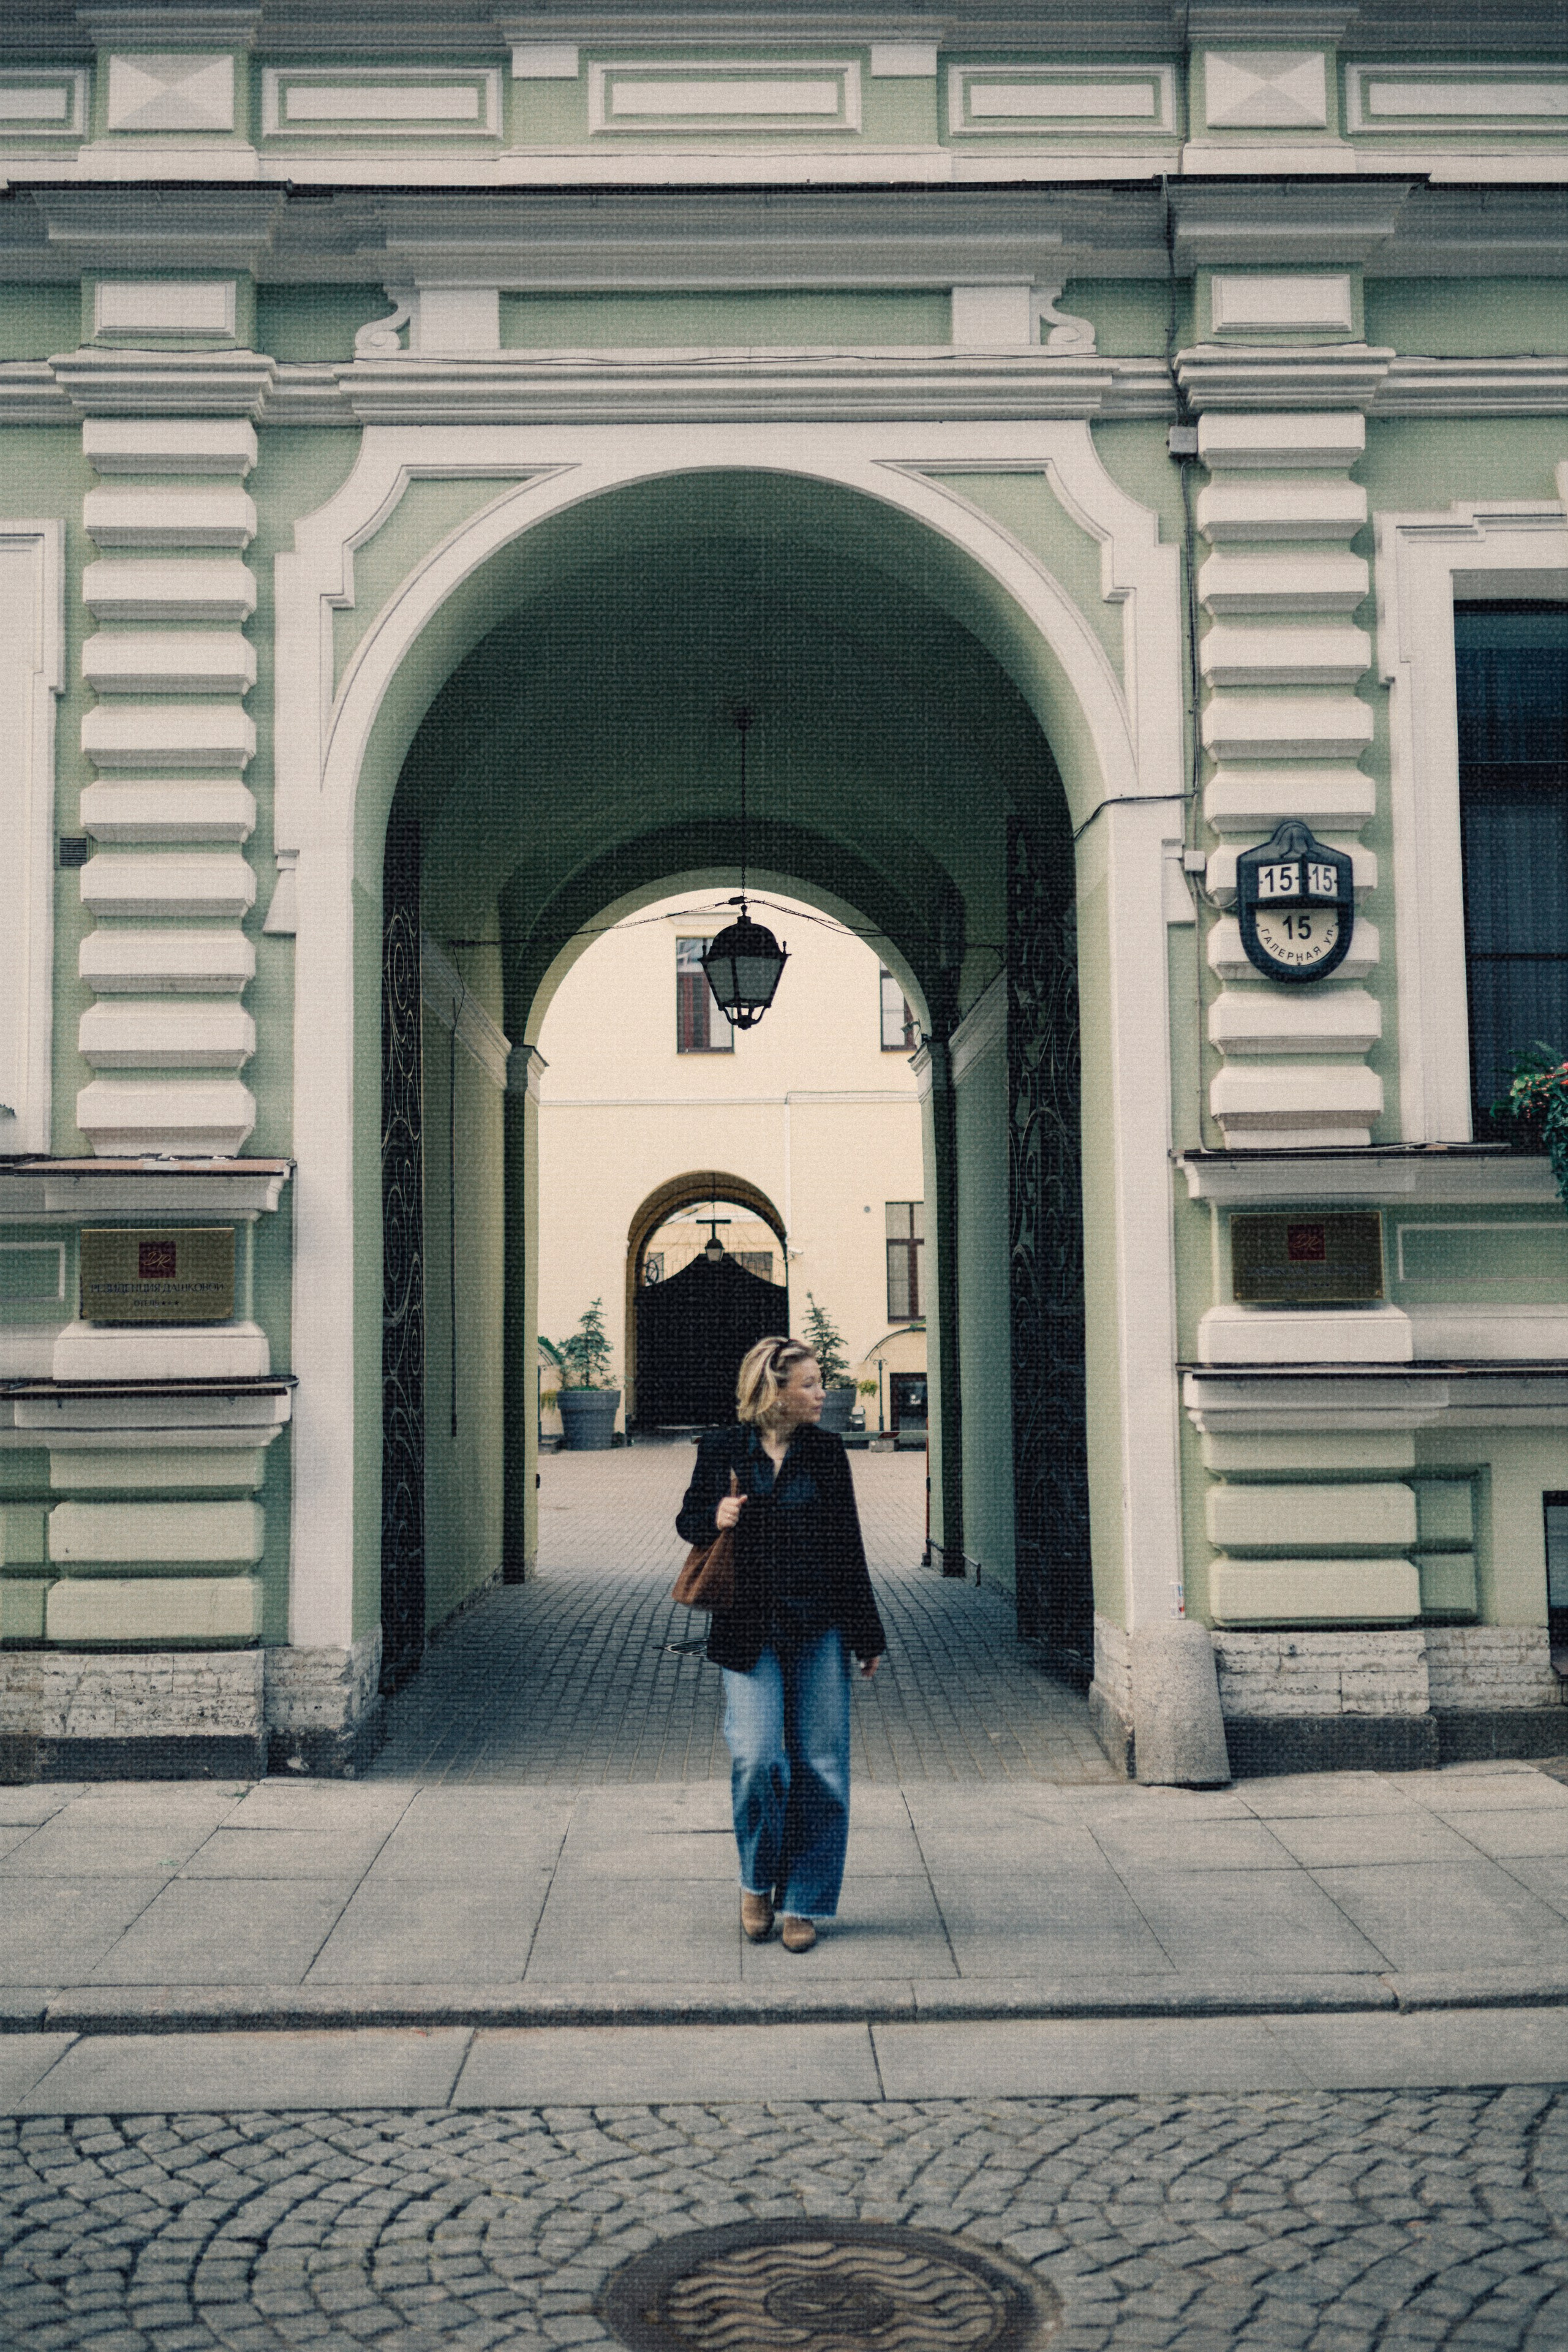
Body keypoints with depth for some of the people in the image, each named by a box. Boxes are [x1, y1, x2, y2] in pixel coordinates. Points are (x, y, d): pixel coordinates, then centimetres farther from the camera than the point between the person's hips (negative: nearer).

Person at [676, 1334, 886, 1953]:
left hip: (819, 1629, 2)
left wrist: (867, 1634, 9)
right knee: (757, 1758, -11)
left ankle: (803, 1903, 16)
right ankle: (756, 1884, 15)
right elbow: (689, 1519, 12)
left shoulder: (827, 1451, 5)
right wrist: (715, 1518, -13)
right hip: (750, 1631, -2)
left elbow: (848, 1546, 9)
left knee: (820, 1767, 1)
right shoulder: (721, 1450, 1)